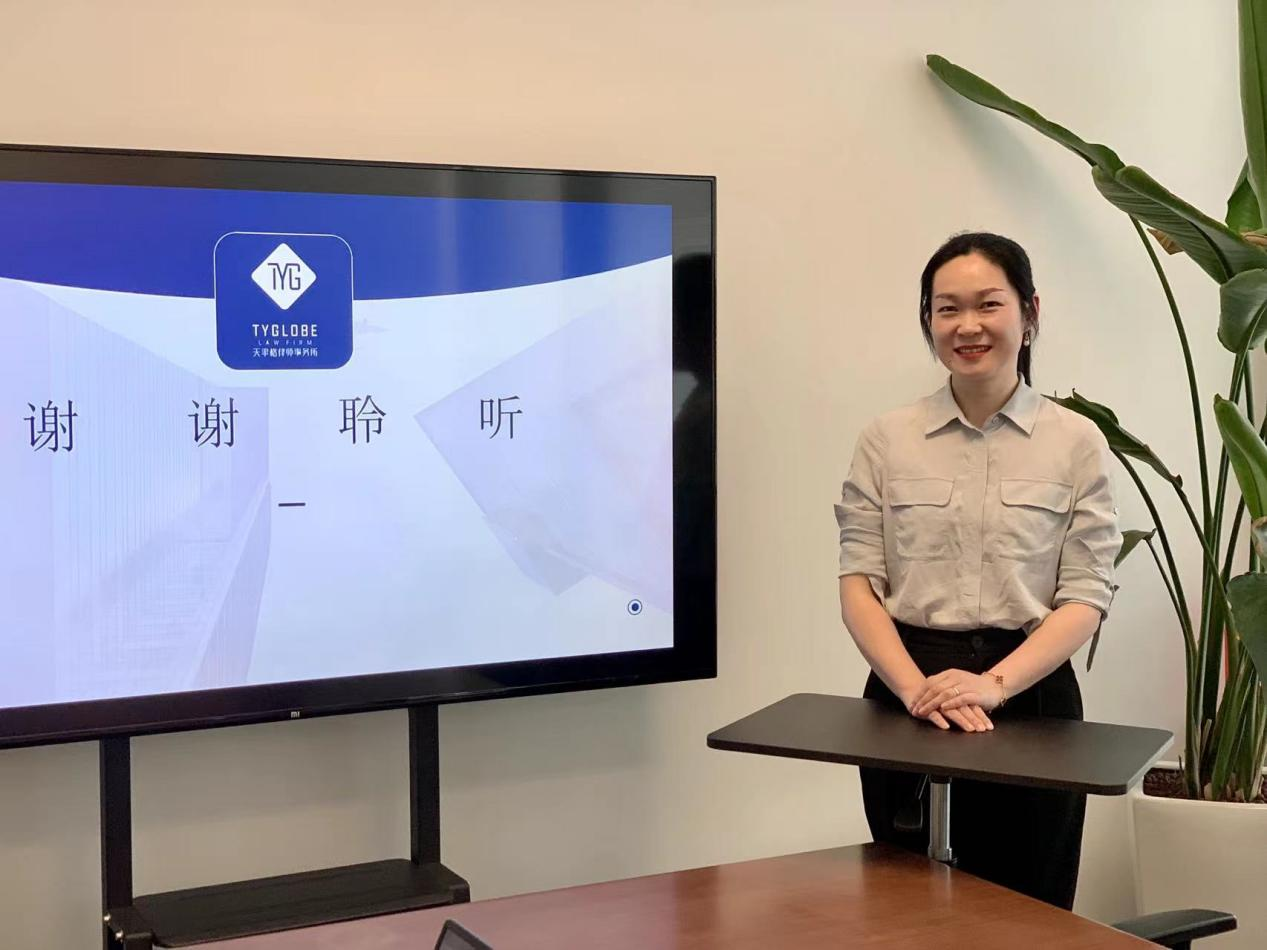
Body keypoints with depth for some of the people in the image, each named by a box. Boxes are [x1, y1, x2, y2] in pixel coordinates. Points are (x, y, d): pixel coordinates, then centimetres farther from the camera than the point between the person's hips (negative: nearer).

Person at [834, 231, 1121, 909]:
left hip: (1030, 694, 0)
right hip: (909, 695, 1)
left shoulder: (1077, 442, 0)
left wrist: (993, 685, -19)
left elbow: (1086, 597, -4)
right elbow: (858, 583, -1)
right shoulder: (886, 440, 3)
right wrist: (916, 687, -17)